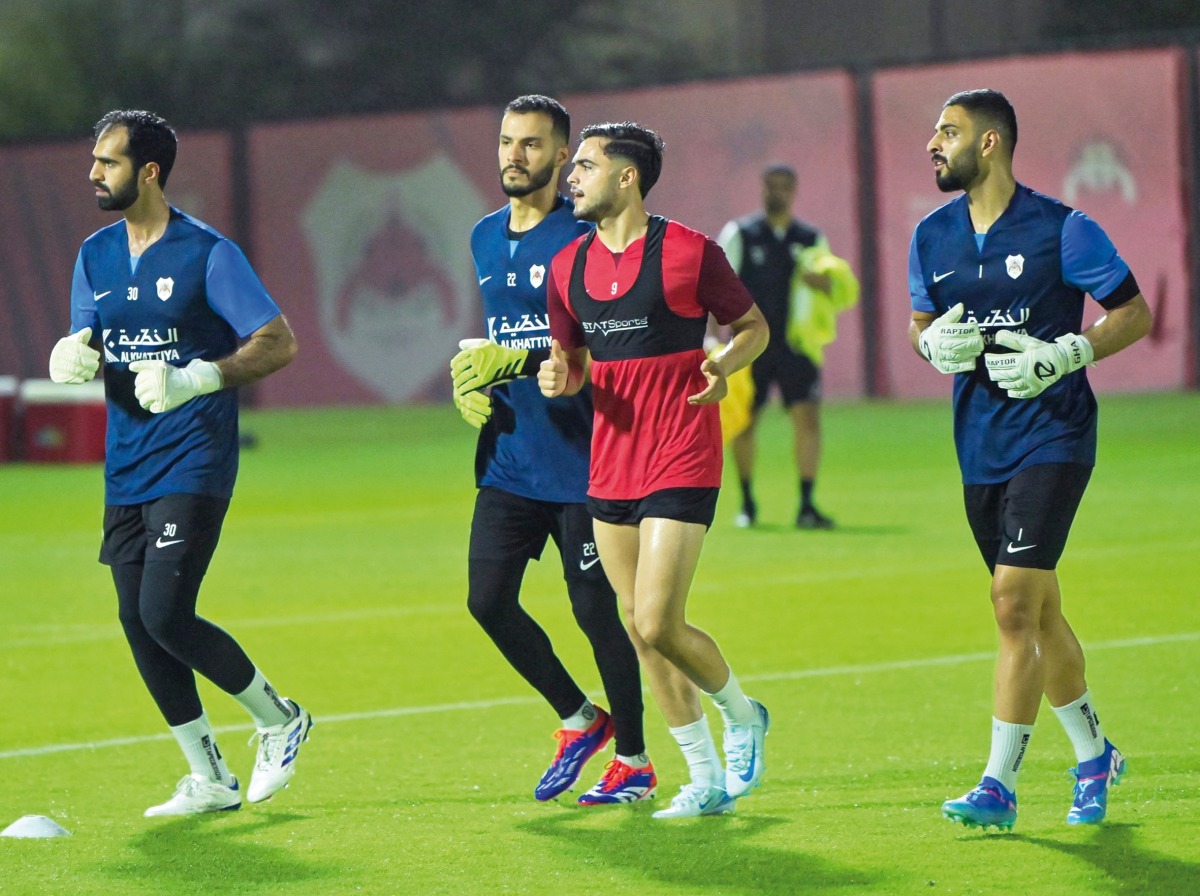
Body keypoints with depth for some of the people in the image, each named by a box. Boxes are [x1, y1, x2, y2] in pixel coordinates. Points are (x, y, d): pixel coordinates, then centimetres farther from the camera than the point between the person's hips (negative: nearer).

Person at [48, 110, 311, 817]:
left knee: (167, 614, -16)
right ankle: (211, 779, 14)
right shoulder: (96, 255, 10)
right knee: (137, 620, 3)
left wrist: (196, 378, -25)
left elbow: (280, 342, -12)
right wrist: (75, 356, -10)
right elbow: (84, 346, 15)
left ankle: (281, 720, 7)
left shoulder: (207, 253, -10)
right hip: (126, 467, 7)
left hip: (192, 463, -7)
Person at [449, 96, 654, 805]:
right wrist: (474, 382, 7)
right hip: (509, 457, 7)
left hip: (580, 458, -7)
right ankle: (580, 720, 20)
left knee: (595, 610, -2)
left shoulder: (582, 236, -10)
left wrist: (519, 362, -24)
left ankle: (635, 761, 13)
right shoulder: (486, 239, 14)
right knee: (488, 599, 0)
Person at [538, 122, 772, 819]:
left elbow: (754, 325, 3)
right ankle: (707, 780, 17)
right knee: (639, 630, 6)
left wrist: (724, 364, -17)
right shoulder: (569, 266, 8)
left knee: (658, 625, -14)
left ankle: (743, 714, 15)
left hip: (680, 465, -6)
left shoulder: (688, 253, -9)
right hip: (610, 467, 6)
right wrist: (560, 378, -5)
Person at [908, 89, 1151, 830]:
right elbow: (922, 324, 19)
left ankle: (1000, 786, -13)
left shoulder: (1061, 230, -10)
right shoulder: (932, 237, 7)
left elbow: (1134, 313, -4)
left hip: (1053, 439, -6)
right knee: (1038, 615, 14)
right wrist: (935, 343, -5)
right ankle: (1095, 756, 32)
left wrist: (1064, 355, -18)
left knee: (1015, 603, -15)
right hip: (981, 448, 6)